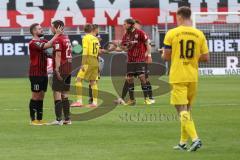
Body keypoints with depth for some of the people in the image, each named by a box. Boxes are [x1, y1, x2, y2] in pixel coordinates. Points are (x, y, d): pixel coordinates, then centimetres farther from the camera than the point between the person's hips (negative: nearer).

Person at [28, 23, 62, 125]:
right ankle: (33, 119, 1)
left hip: (43, 73, 8)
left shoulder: (42, 41, 15)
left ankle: (40, 119, 14)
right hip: (36, 74, -8)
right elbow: (47, 45, -26)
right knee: (35, 96, -4)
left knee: (41, 96, 10)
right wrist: (56, 35, -24)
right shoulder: (33, 43, -14)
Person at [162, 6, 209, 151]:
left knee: (182, 110, -5)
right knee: (187, 110, 17)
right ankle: (183, 142, 22)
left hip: (178, 77, -4)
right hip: (193, 77, 4)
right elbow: (205, 58, 2)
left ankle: (195, 138, -21)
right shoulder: (199, 34, 2)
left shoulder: (172, 33, -7)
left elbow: (166, 56, -6)